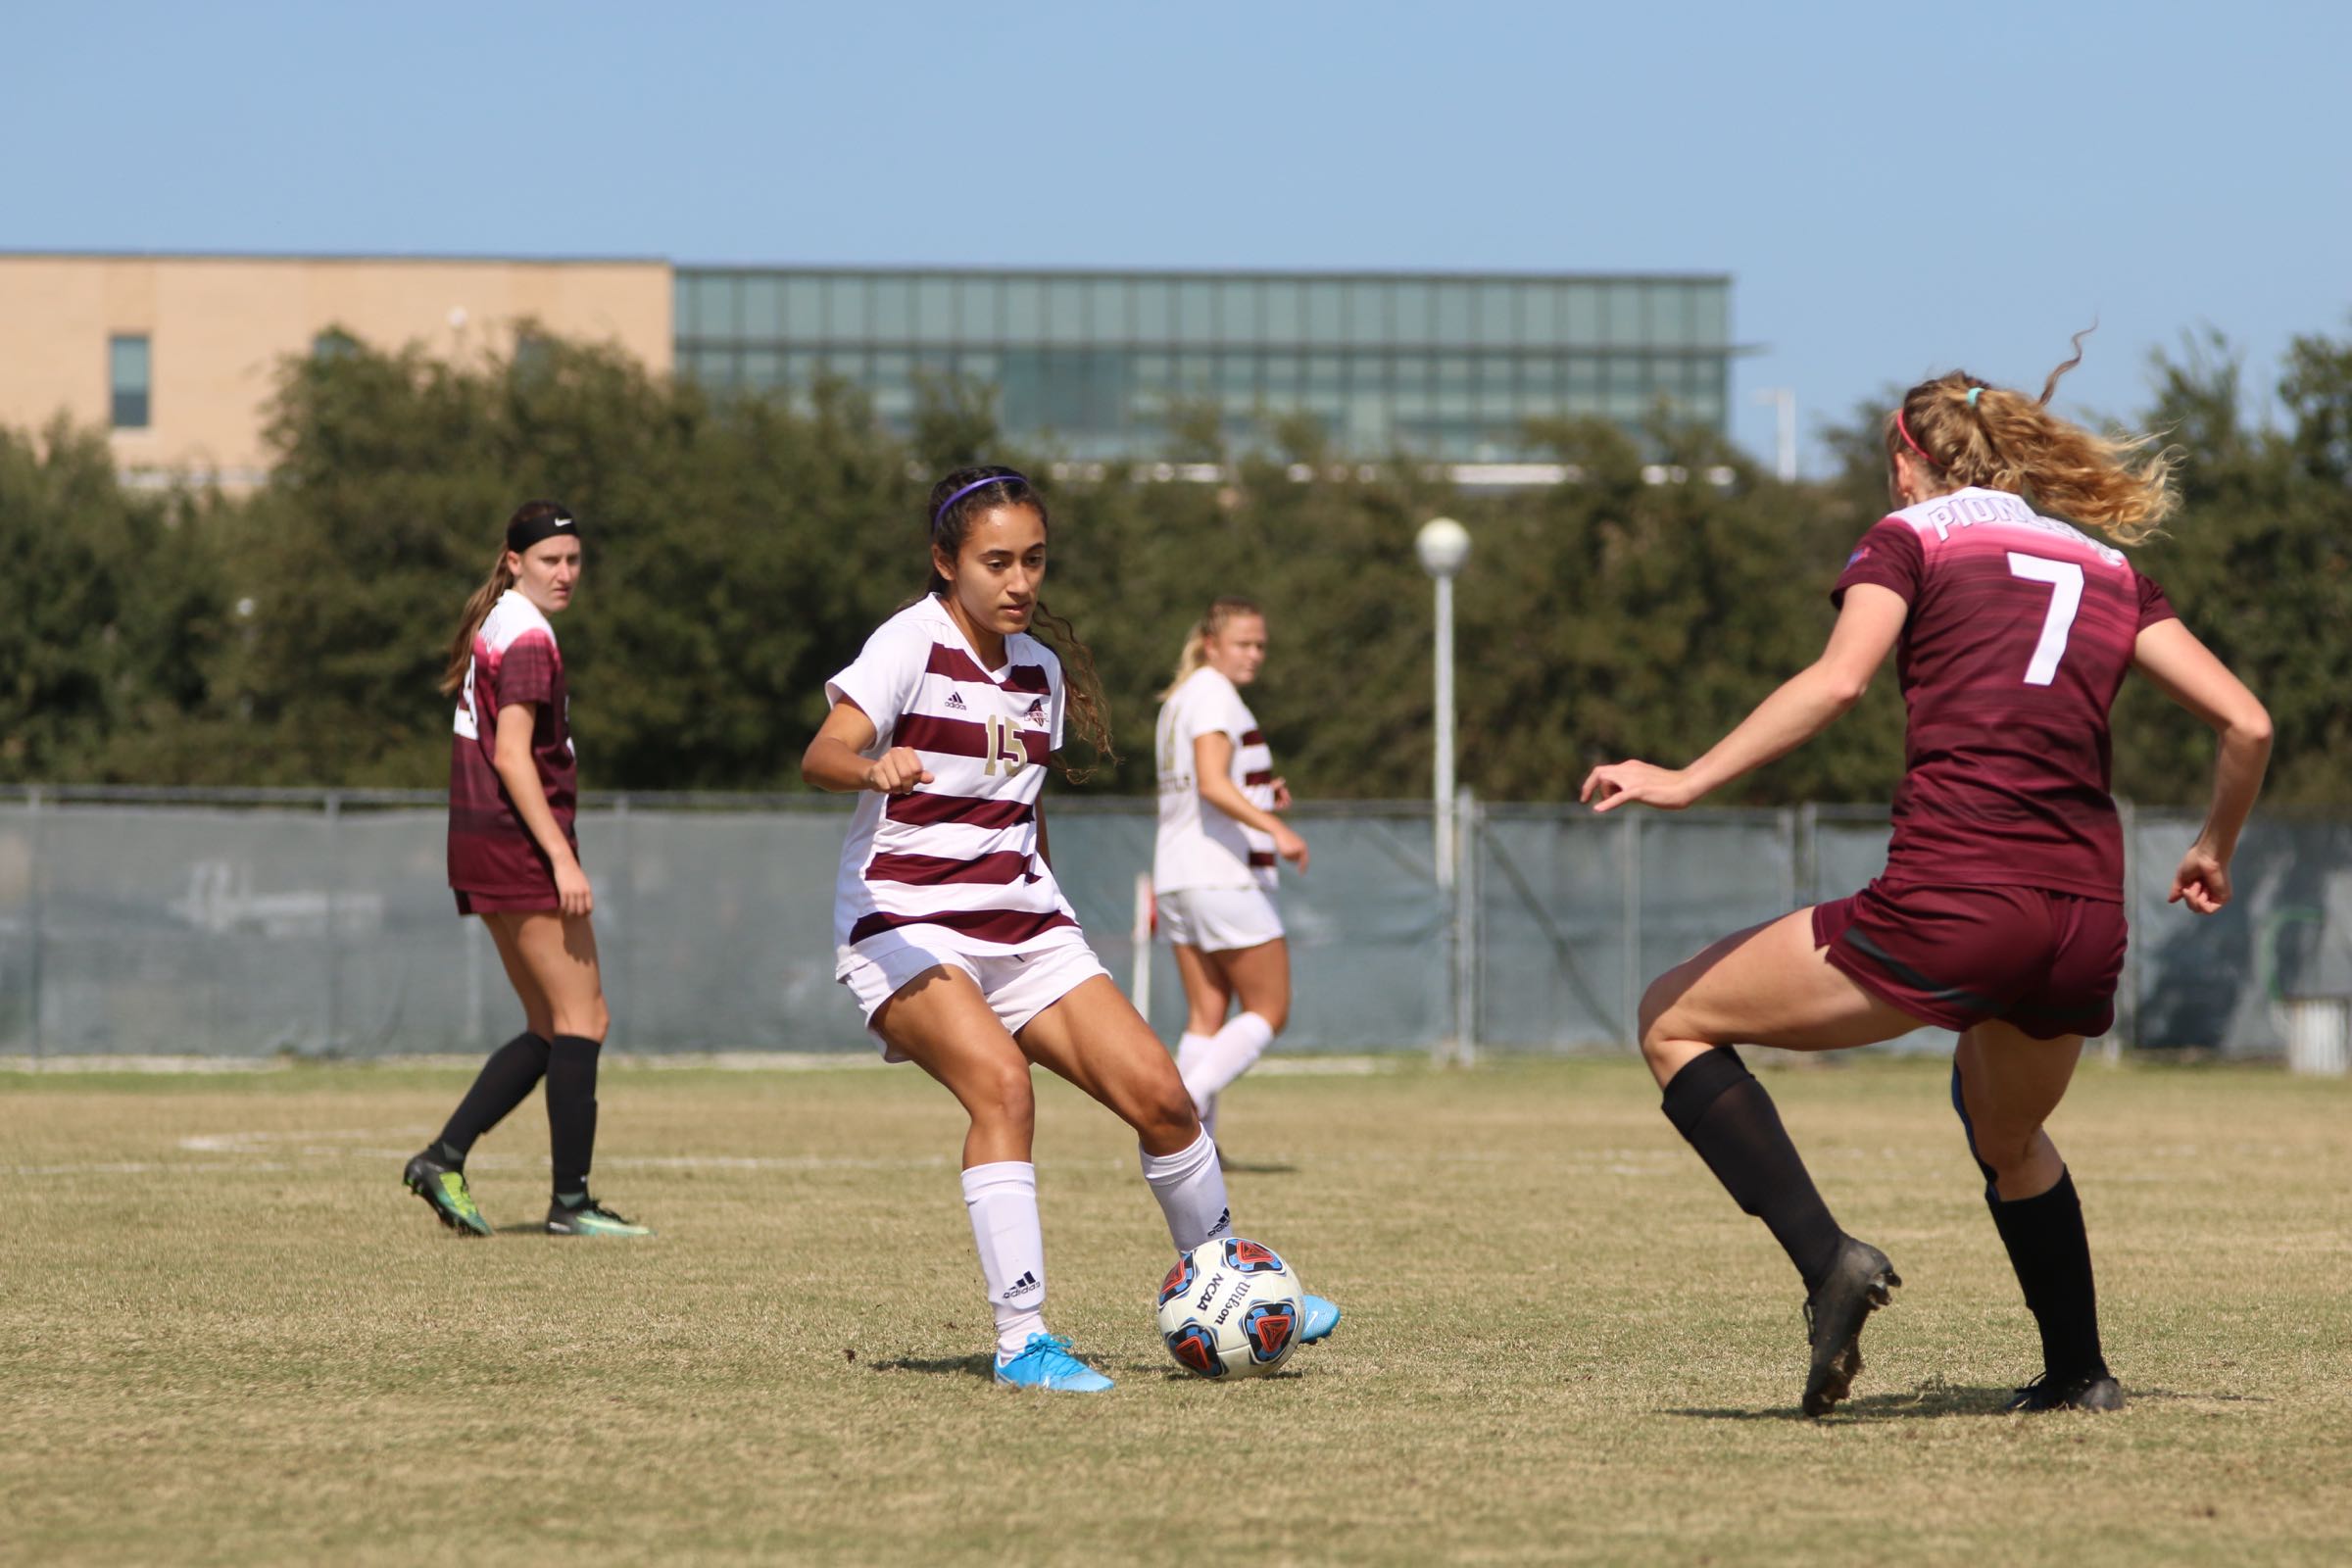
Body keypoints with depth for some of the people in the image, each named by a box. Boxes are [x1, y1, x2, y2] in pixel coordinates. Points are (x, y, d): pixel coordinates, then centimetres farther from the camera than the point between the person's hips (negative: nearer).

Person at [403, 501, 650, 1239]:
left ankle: (444, 1157, 6)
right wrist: (562, 858, -23)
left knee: (552, 1029, 13)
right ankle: (570, 1201, -5)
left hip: (482, 845, 10)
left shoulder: (493, 626, 17)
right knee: (581, 1018, -5)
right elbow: (512, 755, -20)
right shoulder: (528, 638, -13)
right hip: (518, 843, -10)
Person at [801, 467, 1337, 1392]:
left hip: (1021, 926, 6)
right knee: (1001, 1084, -30)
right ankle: (1021, 1341, -28)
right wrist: (875, 768, -49)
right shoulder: (912, 643, -11)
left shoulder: (1038, 667, 10)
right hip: (905, 924, -6)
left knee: (1157, 1094, -2)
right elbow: (822, 755, -27)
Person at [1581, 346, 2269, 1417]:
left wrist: (1688, 782, -13)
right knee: (2008, 1135, 37)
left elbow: (1837, 680, -11)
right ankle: (2079, 1374, 38)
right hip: (2087, 920, 6)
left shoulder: (1912, 537, 8)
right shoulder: (2109, 567, 21)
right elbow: (2246, 723, 14)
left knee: (1675, 1019, 9)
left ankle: (1829, 1261, -8)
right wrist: (2213, 851, 30)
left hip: (1950, 903, -6)